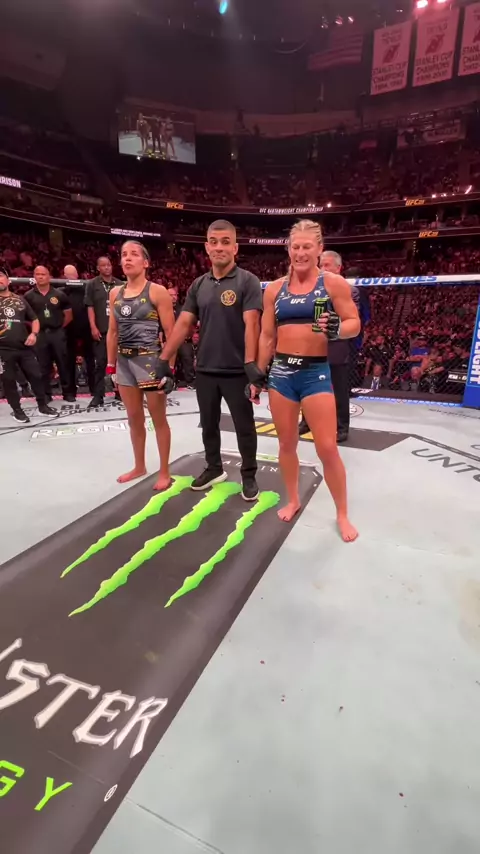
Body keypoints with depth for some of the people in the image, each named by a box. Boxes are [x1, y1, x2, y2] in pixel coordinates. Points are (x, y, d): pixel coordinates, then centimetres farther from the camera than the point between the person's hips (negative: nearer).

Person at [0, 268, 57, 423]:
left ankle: (42, 406, 19)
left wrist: (33, 333, -1)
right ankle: (17, 410, 18)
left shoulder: (20, 299, 14)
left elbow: (34, 319, 18)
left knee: (36, 375, 5)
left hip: (25, 347, 3)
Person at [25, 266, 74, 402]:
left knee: (63, 363, 4)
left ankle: (67, 392, 13)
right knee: (43, 366, 5)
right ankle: (46, 394, 14)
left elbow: (68, 314, 7)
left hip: (57, 333, 0)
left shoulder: (58, 295, 4)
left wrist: (60, 327, 2)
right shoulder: (29, 296, 3)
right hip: (40, 334, 0)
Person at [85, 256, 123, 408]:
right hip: (101, 330, -2)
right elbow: (90, 307, -1)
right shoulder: (92, 284, 3)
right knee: (100, 363, -2)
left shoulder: (119, 284, 9)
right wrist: (93, 327, -10)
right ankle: (98, 396, 2)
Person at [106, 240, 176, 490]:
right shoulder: (115, 293, 11)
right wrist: (111, 365, 11)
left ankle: (164, 472, 17)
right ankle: (139, 467, 31)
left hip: (149, 359, -6)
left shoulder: (157, 291, -5)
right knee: (134, 418, 15)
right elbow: (112, 332, 14)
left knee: (158, 419, 4)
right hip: (124, 361, 6)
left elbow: (170, 333, -8)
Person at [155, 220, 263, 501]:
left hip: (236, 371, -5)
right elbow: (183, 324, 6)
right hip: (205, 370, 5)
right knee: (209, 424, 17)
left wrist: (250, 363, -25)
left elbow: (251, 324, -15)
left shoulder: (247, 281, -5)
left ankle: (249, 476, 24)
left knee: (244, 427, 7)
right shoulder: (199, 285, 8)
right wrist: (164, 359, 1)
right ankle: (214, 468, 36)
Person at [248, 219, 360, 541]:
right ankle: (293, 501, 32)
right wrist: (259, 375, 13)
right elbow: (267, 336, 13)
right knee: (287, 443, 11)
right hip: (281, 372, 4)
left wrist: (335, 329, -22)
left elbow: (354, 323, 0)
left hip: (316, 373, -3)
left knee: (327, 448, -4)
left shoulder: (334, 283, 0)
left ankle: (342, 515, 16)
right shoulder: (274, 289, 9)